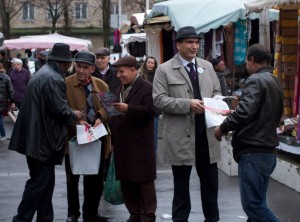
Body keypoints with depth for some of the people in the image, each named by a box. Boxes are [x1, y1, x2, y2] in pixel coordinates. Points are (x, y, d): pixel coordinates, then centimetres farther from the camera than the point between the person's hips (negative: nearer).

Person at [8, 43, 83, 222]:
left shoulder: (43, 74, 15)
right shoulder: (54, 79, -18)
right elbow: (60, 110, -21)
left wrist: (71, 114, 16)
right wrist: (75, 115, -2)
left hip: (37, 138, 10)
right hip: (43, 139, -10)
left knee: (46, 182, 15)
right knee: (39, 182, -4)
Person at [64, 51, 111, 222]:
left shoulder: (101, 85, 5)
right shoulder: (65, 84, -7)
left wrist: (100, 117, -18)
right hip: (74, 137, -3)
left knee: (96, 179, 10)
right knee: (73, 178, 10)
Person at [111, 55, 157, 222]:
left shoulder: (146, 88, -6)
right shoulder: (120, 89, 19)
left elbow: (149, 110, -18)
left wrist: (128, 109, -27)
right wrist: (113, 140, 16)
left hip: (140, 144, -7)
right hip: (122, 144, 7)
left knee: (144, 182, -2)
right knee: (126, 181, 9)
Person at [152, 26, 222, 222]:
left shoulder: (207, 67, 12)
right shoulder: (164, 70, -3)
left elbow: (217, 92, 17)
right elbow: (159, 100, -10)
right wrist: (188, 104, -20)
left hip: (207, 134, 4)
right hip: (181, 137, -4)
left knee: (210, 183, 9)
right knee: (181, 185, 8)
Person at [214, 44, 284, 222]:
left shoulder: (256, 80, -13)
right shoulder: (275, 81, 16)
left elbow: (244, 112, -24)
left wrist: (223, 128, -10)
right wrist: (234, 114, 23)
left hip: (253, 152, -10)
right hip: (268, 151, 10)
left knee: (252, 204, -9)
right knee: (257, 202, 11)